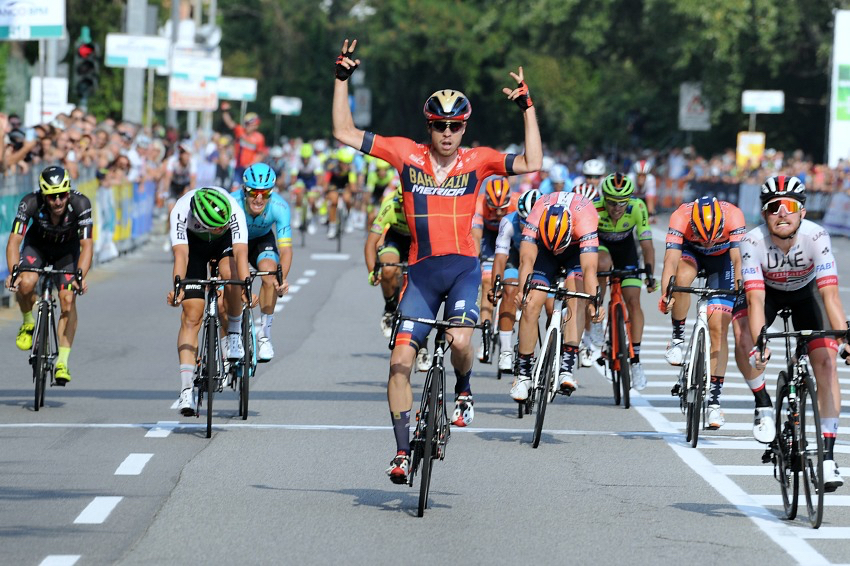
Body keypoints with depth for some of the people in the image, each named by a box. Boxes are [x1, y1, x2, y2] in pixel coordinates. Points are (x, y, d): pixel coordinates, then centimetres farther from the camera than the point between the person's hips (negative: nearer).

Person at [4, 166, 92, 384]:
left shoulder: (80, 204, -34)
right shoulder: (31, 203, -34)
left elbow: (87, 245, -35)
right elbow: (14, 241, -33)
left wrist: (80, 276, -50)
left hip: (67, 249, 0)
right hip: (37, 245, 0)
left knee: (68, 299, -18)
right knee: (26, 284, -29)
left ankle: (62, 362, -12)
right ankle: (28, 323, 3)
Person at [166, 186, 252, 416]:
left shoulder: (234, 210, -38)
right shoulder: (181, 211, -38)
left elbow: (241, 253, -45)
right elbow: (181, 254, -45)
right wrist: (177, 287, -60)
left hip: (224, 243, 0)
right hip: (193, 243, 0)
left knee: (230, 274, -35)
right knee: (191, 316, -12)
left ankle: (234, 334, -9)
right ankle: (186, 390, -16)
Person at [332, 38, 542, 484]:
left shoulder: (476, 161, 1)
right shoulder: (407, 154, 2)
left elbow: (531, 163, -8)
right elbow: (345, 134, 4)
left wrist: (527, 108, -10)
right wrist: (342, 80, -1)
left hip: (463, 267, -2)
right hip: (421, 271, 2)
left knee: (459, 341, -27)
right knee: (400, 361, -4)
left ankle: (463, 391, 7)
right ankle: (403, 451, 6)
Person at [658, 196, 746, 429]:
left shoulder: (733, 216, -35)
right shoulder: (680, 217, -35)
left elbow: (737, 259, -40)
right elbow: (671, 259, -42)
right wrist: (665, 295, -57)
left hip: (722, 257, 0)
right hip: (690, 252, 0)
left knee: (718, 327, -10)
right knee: (682, 278, -36)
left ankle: (714, 399, -6)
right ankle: (678, 339, -13)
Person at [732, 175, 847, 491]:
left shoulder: (816, 237, -33)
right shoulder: (753, 241, -33)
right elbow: (756, 300, -40)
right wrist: (759, 346, -56)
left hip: (805, 292, 0)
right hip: (766, 290, 0)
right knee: (742, 330, -32)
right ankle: (763, 405, -10)